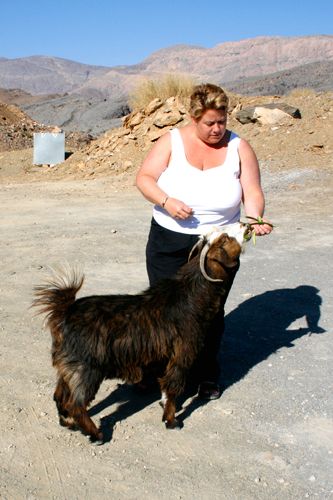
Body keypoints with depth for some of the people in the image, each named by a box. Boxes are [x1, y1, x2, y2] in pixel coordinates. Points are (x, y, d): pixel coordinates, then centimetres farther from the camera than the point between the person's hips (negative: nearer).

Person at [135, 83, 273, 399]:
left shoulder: (238, 148, -4)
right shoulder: (172, 141, -5)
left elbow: (252, 193, -6)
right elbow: (144, 178, -8)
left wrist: (255, 218, -26)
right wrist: (167, 202, -25)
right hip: (169, 243, 0)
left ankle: (207, 374, 26)